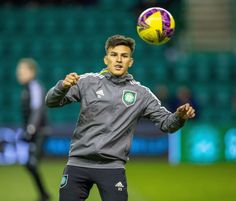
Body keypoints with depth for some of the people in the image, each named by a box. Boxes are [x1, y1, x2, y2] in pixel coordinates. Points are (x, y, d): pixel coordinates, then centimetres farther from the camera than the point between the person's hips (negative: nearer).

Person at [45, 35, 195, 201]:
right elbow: (51, 101, -1)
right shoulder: (88, 81, 3)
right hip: (78, 163, 0)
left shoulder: (140, 93, 5)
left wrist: (180, 117, -19)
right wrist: (63, 86, -24)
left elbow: (166, 122, 5)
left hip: (113, 167, 0)